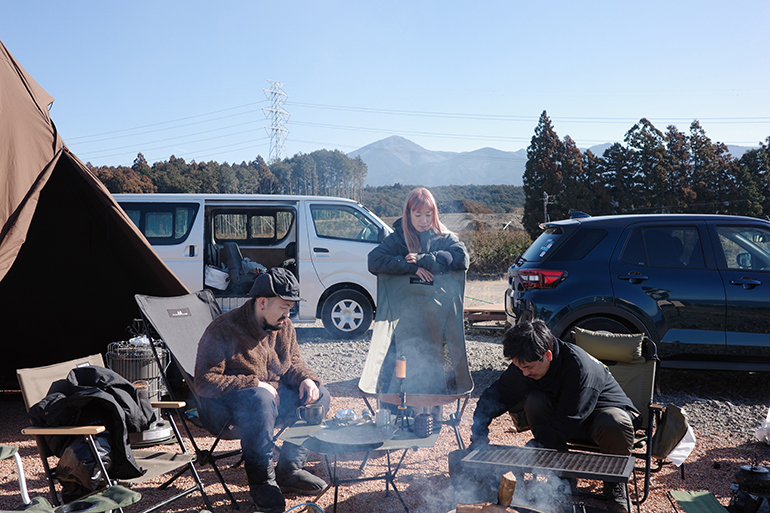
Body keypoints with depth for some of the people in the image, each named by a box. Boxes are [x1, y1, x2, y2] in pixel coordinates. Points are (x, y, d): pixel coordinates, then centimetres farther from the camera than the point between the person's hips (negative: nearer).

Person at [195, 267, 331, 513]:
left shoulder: (284, 327, 3)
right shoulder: (223, 329, -18)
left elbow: (293, 362, 16)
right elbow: (205, 382, -22)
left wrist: (306, 379, -8)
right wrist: (254, 384, -28)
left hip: (271, 393, 8)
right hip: (226, 403, -7)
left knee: (319, 396, -7)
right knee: (260, 400, -39)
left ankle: (288, 470, 0)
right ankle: (261, 481, -22)